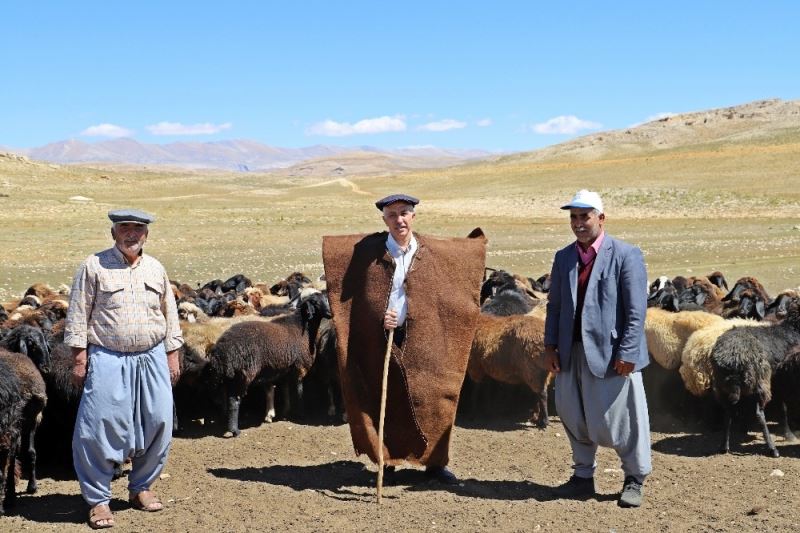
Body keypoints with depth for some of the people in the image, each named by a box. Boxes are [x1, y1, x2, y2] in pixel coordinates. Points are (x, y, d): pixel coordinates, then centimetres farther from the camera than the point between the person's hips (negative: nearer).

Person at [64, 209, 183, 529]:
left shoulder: (156, 270, 10)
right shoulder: (94, 267, -2)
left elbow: (170, 315, 15)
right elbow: (78, 316, -3)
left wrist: (172, 356, 11)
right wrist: (79, 359, -7)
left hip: (152, 358, 4)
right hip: (107, 360, -4)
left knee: (158, 423, 5)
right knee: (99, 428, -7)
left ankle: (141, 487, 23)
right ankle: (98, 499, 4)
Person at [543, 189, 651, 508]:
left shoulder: (626, 255, -7)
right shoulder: (563, 257, 10)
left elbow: (636, 311, -11)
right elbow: (554, 305, 13)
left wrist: (627, 353, -16)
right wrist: (550, 345, 4)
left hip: (611, 353, -5)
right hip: (572, 352, 5)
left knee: (619, 418, 2)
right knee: (574, 417, 12)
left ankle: (634, 480, 21)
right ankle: (583, 477, 28)